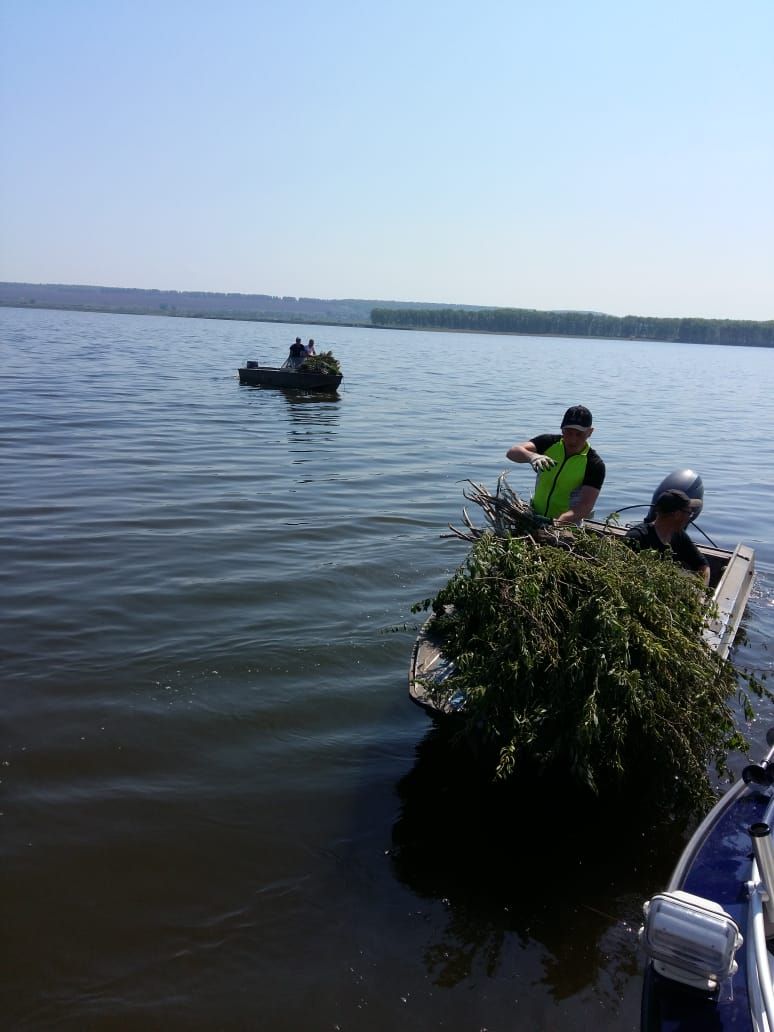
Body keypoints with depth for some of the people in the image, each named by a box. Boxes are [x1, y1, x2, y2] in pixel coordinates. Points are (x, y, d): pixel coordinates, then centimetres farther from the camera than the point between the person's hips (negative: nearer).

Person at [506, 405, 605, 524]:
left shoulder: (595, 465, -11)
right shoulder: (549, 442, -2)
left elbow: (586, 506, -19)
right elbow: (511, 452, -16)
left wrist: (560, 522, -38)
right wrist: (532, 456, -39)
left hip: (567, 526, -3)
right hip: (535, 516, 3)